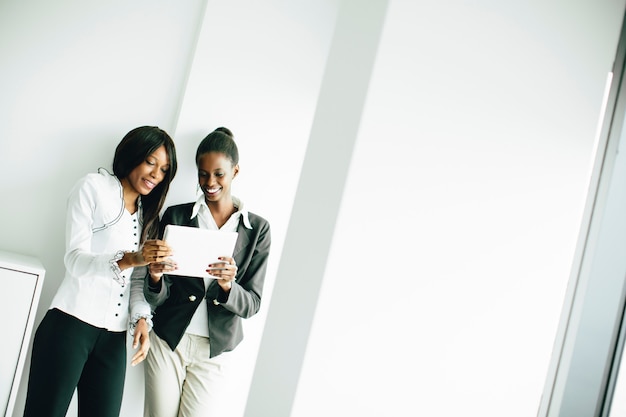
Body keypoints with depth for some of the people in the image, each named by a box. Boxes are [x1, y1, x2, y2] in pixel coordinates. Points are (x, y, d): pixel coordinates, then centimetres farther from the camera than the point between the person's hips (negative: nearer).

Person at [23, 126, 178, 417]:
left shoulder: (147, 214, 20)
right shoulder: (94, 187, 1)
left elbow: (139, 277, 14)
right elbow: (75, 259, -9)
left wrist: (142, 318, -4)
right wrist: (128, 259, -25)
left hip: (114, 336, 6)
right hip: (71, 324, -5)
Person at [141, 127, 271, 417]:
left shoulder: (257, 229, -2)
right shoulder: (176, 216, -3)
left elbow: (251, 305, -4)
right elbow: (156, 298, -3)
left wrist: (227, 285, -25)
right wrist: (155, 276, -26)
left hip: (214, 349, 0)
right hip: (168, 340, 0)